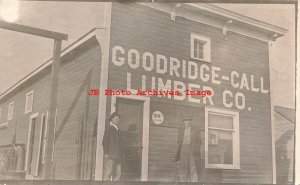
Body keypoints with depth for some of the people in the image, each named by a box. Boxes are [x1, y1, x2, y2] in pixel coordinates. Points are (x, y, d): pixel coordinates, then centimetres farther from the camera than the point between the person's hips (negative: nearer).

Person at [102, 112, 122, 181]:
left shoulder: (117, 130, 22)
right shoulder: (108, 128, -1)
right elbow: (104, 141, -8)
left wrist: (120, 155, 15)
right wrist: (106, 153, -16)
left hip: (117, 156, 8)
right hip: (110, 155, -8)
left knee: (117, 174, 3)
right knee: (107, 173, -10)